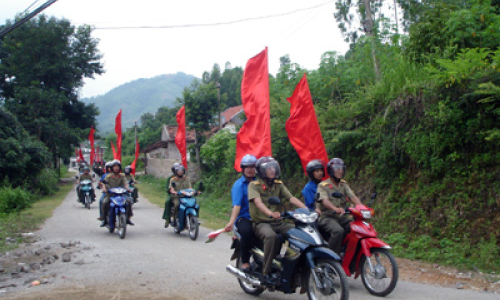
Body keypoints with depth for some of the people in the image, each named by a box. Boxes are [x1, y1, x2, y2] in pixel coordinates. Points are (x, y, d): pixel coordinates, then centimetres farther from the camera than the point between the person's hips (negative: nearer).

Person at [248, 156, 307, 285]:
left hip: (278, 223, 5)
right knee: (272, 236, -37)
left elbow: (291, 198, 2)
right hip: (261, 223, -5)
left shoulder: (279, 184, 15)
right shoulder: (254, 185, 0)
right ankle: (266, 272, -26)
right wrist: (270, 213, -39)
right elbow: (257, 202, -19)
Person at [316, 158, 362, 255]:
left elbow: (353, 197, 2)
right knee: (338, 231, -35)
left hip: (341, 217, 6)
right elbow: (325, 200, -21)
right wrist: (336, 209, -42)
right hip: (326, 217, -6)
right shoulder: (323, 186, -3)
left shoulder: (344, 185, 16)